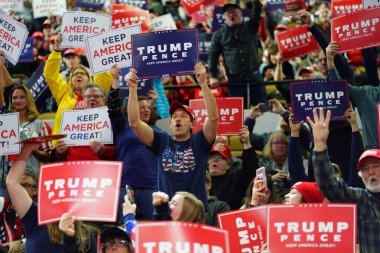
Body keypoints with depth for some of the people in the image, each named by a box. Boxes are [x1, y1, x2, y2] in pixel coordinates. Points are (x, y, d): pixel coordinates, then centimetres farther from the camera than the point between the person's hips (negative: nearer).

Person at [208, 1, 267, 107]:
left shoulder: (250, 27, 11)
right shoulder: (219, 34, 9)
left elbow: (257, 14, -5)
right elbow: (213, 56, 5)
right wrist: (213, 76, -5)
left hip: (254, 77, 1)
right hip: (234, 80, -1)